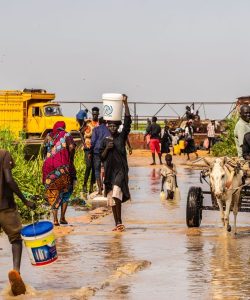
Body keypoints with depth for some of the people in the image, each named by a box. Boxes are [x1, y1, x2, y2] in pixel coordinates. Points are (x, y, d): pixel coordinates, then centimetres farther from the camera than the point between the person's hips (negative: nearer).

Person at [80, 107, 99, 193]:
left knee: (94, 167, 4)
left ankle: (91, 186, 10)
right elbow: (81, 132, 9)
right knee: (89, 166, -15)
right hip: (88, 147, -2)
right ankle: (84, 185, -7)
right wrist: (83, 143, -1)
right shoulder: (87, 122, 2)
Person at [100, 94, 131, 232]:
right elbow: (101, 157, 10)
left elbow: (127, 121, -7)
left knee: (116, 193, -23)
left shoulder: (122, 137, 3)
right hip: (109, 171, 4)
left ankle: (119, 222, -20)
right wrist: (107, 149, -9)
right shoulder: (105, 141, 11)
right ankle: (117, 223, 14)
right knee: (111, 198, 6)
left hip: (121, 170, -4)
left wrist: (125, 104, -12)